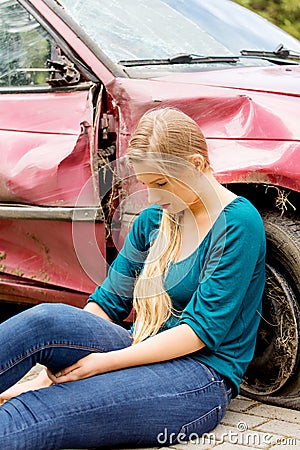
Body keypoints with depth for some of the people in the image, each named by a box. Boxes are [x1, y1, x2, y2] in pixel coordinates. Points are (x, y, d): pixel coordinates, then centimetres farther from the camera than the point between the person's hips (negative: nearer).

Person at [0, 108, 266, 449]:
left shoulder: (238, 223, -10)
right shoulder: (153, 220, 12)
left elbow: (205, 328, -16)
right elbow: (108, 300, 9)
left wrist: (106, 362, -18)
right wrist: (46, 375, -6)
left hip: (203, 376, -6)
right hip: (145, 354, 6)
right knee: (48, 319, -26)